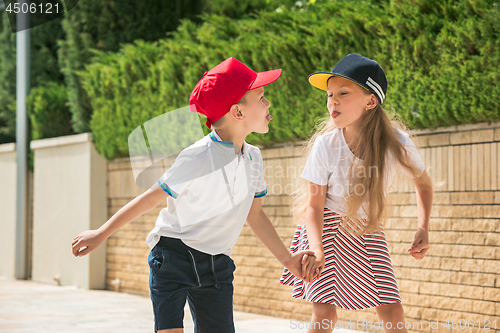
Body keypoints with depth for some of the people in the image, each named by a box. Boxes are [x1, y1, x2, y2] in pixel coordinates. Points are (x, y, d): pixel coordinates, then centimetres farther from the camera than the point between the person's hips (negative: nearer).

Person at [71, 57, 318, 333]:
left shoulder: (252, 157, 4)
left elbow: (255, 214, 14)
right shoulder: (198, 158, -18)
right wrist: (100, 234, -8)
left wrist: (287, 258, 16)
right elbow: (151, 198, -12)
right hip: (173, 256, -6)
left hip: (216, 268, 6)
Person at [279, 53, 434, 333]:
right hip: (327, 228, -2)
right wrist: (317, 251, -29)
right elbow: (314, 205, -14)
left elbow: (424, 184, 1)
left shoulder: (397, 143, -18)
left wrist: (424, 229, -12)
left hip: (367, 231, 2)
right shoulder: (325, 145, -21)